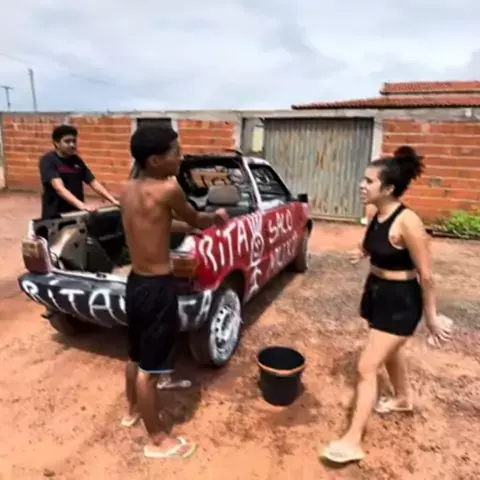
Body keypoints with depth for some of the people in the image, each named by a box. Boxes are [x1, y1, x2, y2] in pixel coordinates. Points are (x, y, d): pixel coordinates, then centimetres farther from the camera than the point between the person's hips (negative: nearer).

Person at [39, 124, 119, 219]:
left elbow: (93, 182, 4)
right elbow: (59, 188, -26)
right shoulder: (48, 160, -11)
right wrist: (81, 205, -41)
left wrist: (113, 200, -9)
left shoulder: (76, 160, 7)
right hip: (55, 216, -5)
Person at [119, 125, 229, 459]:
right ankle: (157, 441, 26)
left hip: (135, 282, 8)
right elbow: (195, 221, -4)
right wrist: (217, 217, 17)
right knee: (150, 367, 7)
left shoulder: (128, 190, 4)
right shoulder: (169, 188, -20)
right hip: (158, 288, -8)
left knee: (136, 356, 26)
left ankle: (132, 410, 49)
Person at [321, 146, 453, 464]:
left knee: (367, 368, -6)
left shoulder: (407, 222, -27)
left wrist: (431, 316, -14)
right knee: (390, 352, 28)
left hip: (400, 300, -9)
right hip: (377, 291, 9)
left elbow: (426, 274, -20)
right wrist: (363, 253, 15)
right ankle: (403, 399, 56)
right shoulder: (378, 215, -3)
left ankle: (353, 441, 7)